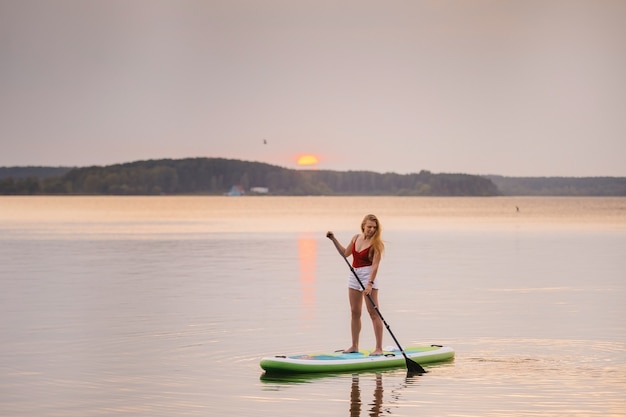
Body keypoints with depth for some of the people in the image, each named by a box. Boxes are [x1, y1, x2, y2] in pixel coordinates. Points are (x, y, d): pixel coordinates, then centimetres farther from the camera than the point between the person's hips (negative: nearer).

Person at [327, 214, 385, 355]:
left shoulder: (375, 243, -12)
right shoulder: (356, 238, 7)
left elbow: (375, 265, -19)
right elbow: (345, 253, 23)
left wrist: (370, 284, -28)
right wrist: (334, 239, 17)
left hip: (368, 275, -7)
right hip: (354, 274, 7)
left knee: (373, 312, -8)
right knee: (355, 312, 12)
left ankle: (379, 348, -7)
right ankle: (354, 345, 21)